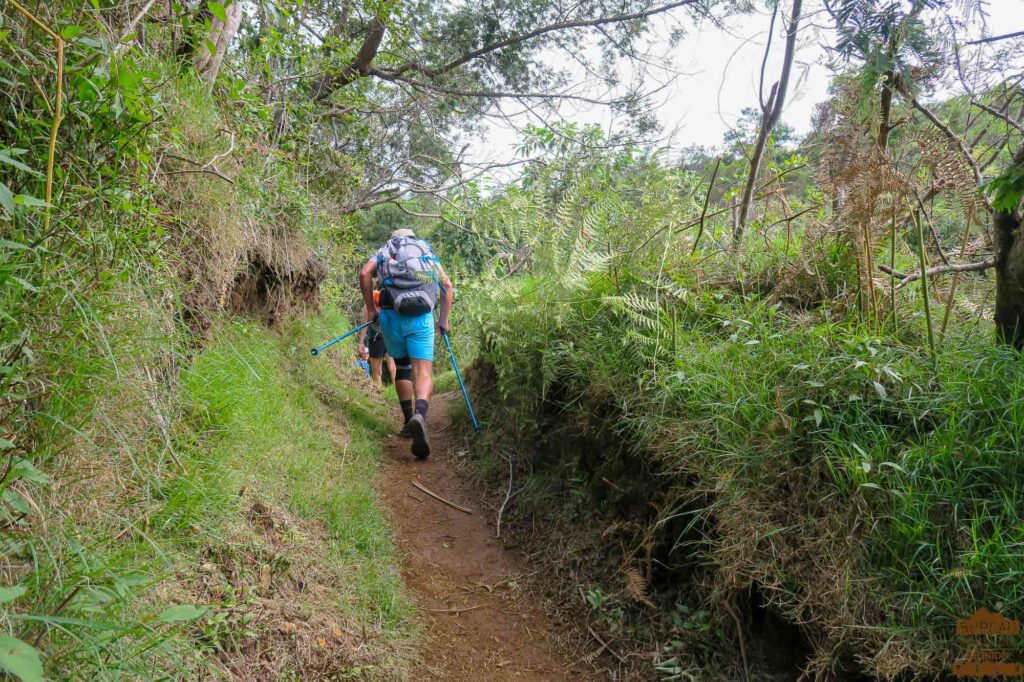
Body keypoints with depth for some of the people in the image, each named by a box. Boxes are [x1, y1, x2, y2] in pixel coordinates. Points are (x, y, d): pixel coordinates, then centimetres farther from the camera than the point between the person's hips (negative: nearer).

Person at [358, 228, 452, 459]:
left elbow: (364, 273, 3)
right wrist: (444, 319, 22)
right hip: (421, 317, -1)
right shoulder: (428, 253, 25)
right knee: (424, 373, -9)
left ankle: (409, 421, 18)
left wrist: (370, 309, 8)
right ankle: (420, 415, -36)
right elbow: (447, 285, 18)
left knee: (402, 368, 19)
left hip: (391, 315, 1)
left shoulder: (383, 252, 22)